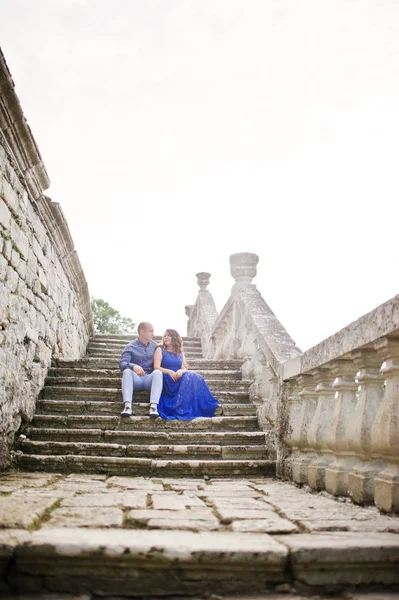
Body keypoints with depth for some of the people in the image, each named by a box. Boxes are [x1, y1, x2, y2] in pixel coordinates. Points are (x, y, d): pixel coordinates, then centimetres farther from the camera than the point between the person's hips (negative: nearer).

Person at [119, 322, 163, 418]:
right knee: (127, 371, -32)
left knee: (157, 372, -30)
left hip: (150, 379, 2)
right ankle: (128, 406, -46)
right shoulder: (130, 347, 5)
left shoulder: (154, 346, 17)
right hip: (136, 379, -1)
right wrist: (134, 366, -32)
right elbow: (122, 364, -10)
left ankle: (153, 406, -45)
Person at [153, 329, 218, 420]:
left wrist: (180, 371, -13)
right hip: (166, 380, -4)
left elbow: (185, 368, 12)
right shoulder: (160, 350, 10)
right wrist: (170, 372, -19)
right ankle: (183, 410, -37)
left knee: (196, 377, -27)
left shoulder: (180, 353, 23)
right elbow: (156, 368, -3)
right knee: (189, 377, -32)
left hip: (179, 378, 4)